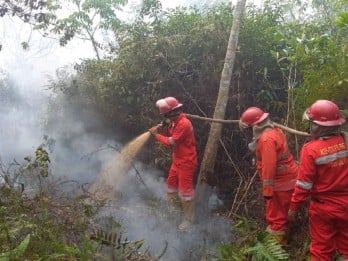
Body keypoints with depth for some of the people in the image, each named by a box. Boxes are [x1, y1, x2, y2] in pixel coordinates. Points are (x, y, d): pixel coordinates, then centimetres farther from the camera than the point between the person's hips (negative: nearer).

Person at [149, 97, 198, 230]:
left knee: (185, 190, -2)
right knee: (171, 183, 21)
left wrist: (156, 135, -12)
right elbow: (170, 137, 10)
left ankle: (189, 219, 12)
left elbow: (171, 142, -23)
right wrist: (166, 127, -8)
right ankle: (171, 207, 41)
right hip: (177, 161, 10)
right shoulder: (175, 122, 6)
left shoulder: (184, 124, -25)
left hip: (186, 162, -10)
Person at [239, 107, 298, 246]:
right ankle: (280, 242, 34)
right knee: (278, 214, 21)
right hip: (284, 179, 10)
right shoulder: (274, 130, 8)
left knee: (276, 217, 0)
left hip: (281, 182, -10)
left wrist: (267, 190, -22)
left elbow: (269, 166, -26)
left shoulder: (266, 138, -24)